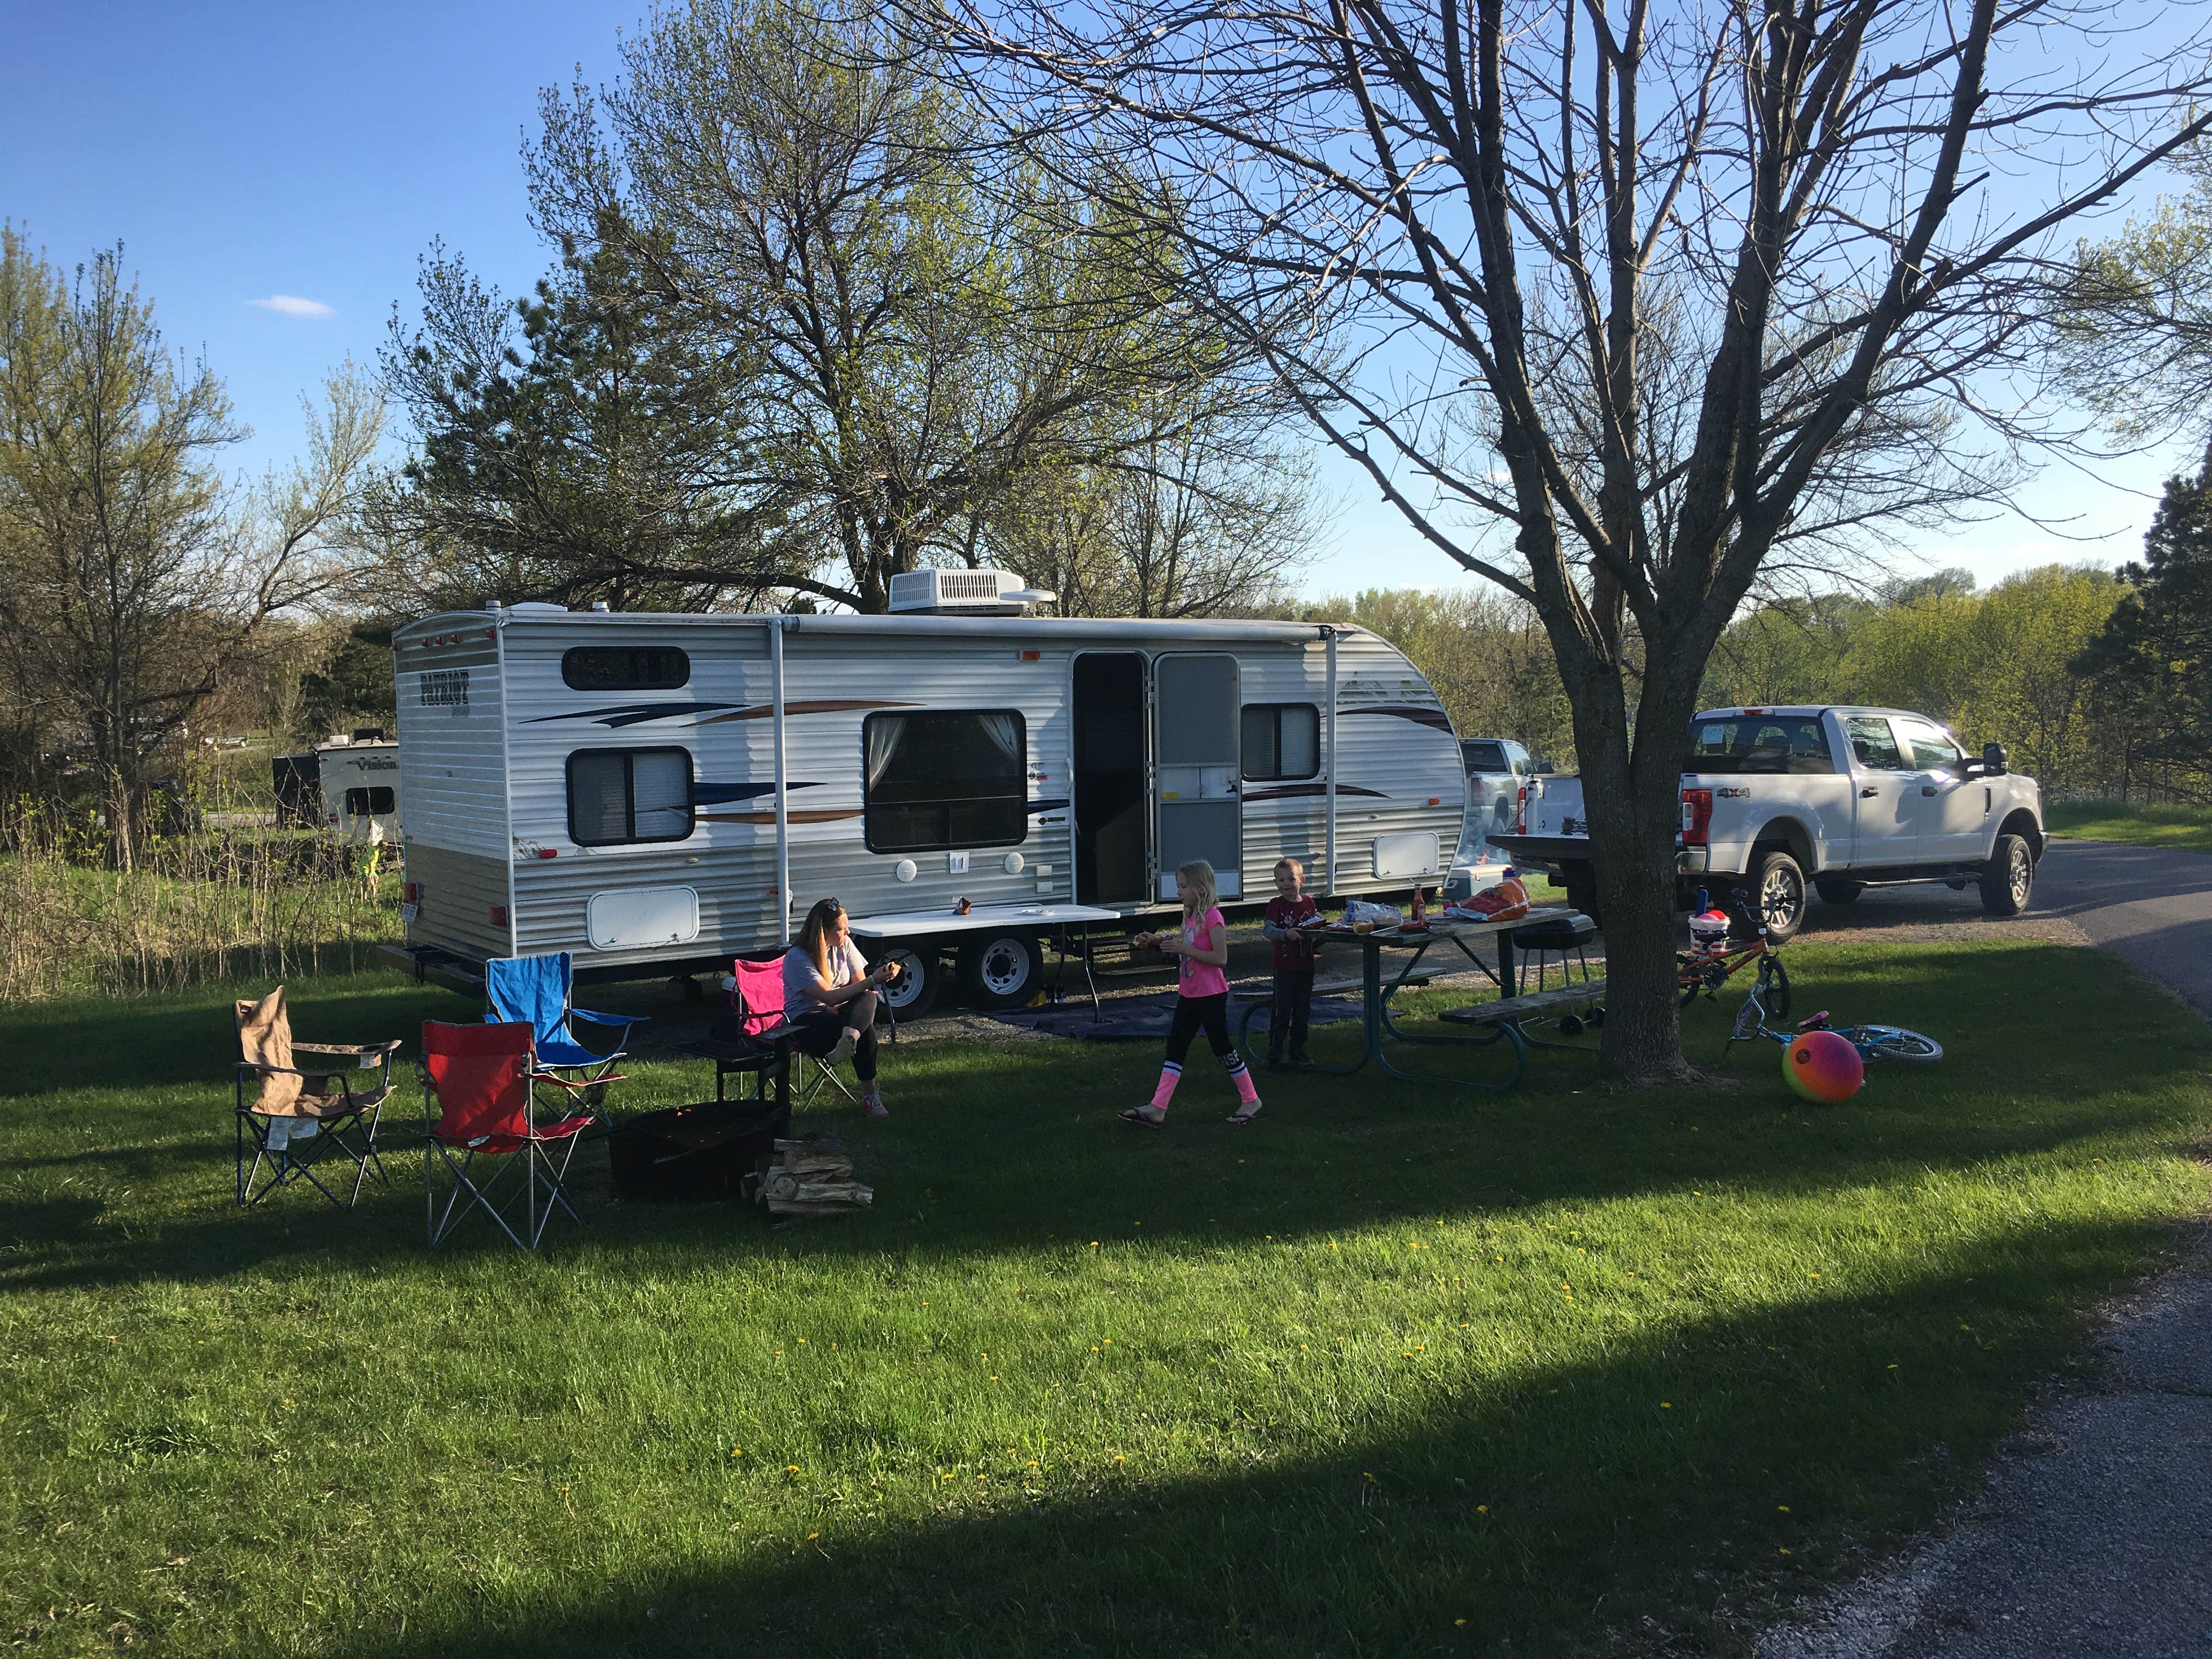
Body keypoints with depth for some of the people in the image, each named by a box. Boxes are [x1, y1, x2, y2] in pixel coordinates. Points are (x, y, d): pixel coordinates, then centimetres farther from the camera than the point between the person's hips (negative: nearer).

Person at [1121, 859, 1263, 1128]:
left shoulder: (1212, 916, -17)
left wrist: (1184, 949, -25)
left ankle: (1251, 1100, 18)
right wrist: (1159, 940, 9)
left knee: (1222, 1046, 2)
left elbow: (1220, 958, -22)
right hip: (1189, 995, 9)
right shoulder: (1191, 916, 11)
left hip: (1211, 995, -9)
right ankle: (1157, 1109, 2)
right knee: (1175, 1047, 4)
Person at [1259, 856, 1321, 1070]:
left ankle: (1298, 1053, 23)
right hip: (1285, 968, -5)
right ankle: (1274, 1057, 2)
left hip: (1306, 966, 5)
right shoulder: (1276, 904, -7)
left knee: (1303, 1012, 12)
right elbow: (1267, 929, -18)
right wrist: (1287, 934, -34)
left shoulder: (1309, 903, 7)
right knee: (1282, 1013, -4)